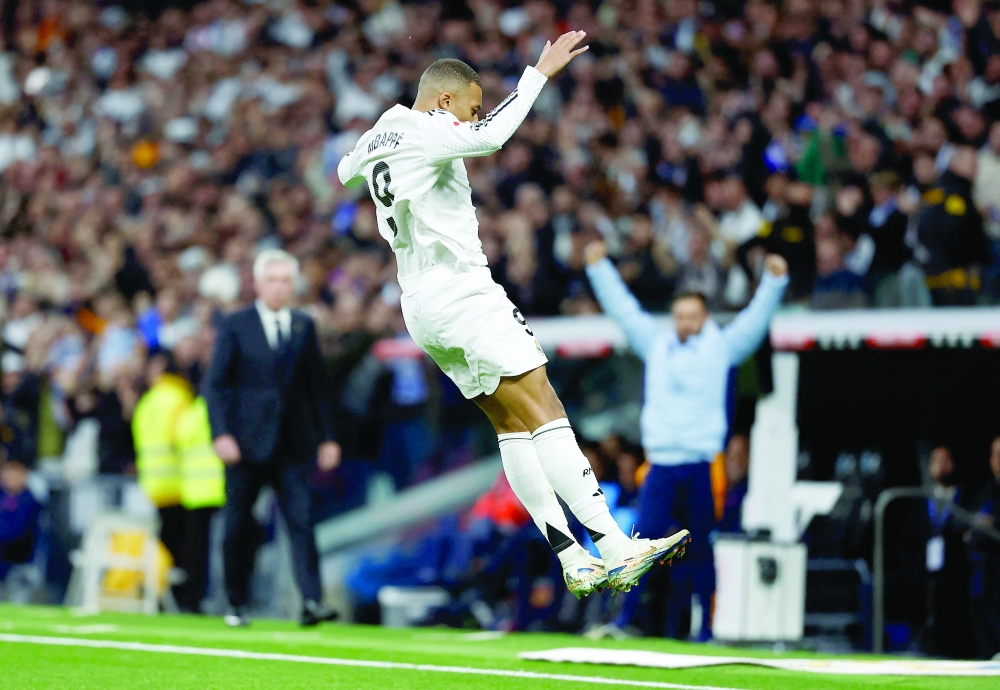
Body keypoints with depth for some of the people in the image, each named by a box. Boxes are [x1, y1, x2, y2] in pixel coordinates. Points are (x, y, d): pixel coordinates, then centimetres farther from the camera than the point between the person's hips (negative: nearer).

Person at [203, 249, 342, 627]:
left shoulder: (304, 326, 11)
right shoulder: (235, 326, 1)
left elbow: (316, 385, 14)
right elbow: (215, 384, -1)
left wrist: (326, 437, 9)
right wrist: (221, 434, -13)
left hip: (292, 442, 2)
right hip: (247, 440, -2)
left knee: (301, 519, -12)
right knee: (239, 527, 6)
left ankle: (312, 601, -19)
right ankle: (236, 604, 19)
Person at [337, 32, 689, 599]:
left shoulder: (376, 139, 18)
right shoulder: (426, 131, -10)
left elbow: (346, 172, 41)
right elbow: (491, 136, -29)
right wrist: (540, 71, -23)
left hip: (420, 307, 10)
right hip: (459, 290, -10)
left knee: (512, 423, 7)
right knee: (544, 410, -15)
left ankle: (573, 560, 1)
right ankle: (613, 546, -23)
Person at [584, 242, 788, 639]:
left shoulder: (722, 346, 8)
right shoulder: (655, 342, 14)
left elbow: (756, 319, 3)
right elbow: (623, 310, 18)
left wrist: (774, 280, -9)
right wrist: (599, 267, 18)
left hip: (703, 464, -2)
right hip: (661, 462, 2)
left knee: (700, 547, 0)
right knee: (645, 538, -5)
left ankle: (703, 626, 4)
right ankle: (626, 617, 1)